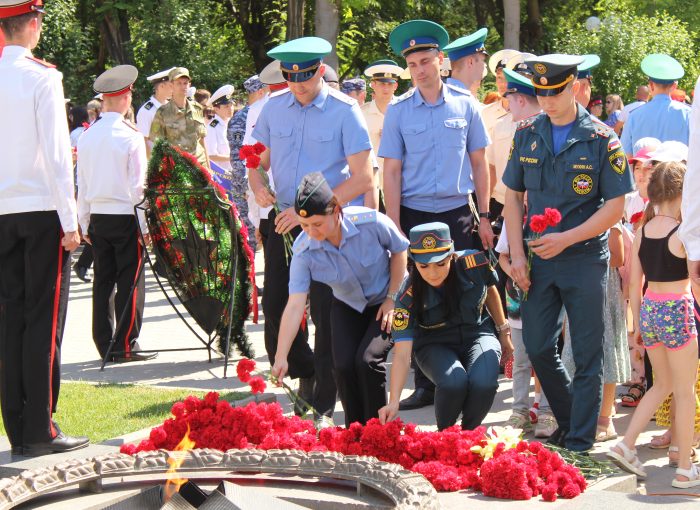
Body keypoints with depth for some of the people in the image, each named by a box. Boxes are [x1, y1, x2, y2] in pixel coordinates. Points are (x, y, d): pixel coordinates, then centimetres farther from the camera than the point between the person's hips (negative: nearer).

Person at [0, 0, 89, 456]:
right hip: (43, 212, -5)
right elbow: (57, 153, -13)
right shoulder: (42, 77, -9)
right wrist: (70, 221, -9)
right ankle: (40, 430, 0)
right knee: (44, 320, -1)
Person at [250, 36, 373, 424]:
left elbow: (362, 179, -13)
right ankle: (305, 375, 32)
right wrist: (258, 186, -8)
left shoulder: (344, 111, -9)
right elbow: (258, 161, 16)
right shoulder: (274, 108, 5)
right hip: (284, 222, 5)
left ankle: (324, 405, 9)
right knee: (275, 309, 6)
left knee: (327, 314, -3)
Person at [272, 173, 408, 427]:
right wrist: (280, 358, -33)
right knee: (343, 364, -19)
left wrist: (392, 298, -10)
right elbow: (294, 305, -27)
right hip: (347, 306, 2)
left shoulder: (371, 222, -29)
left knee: (367, 359, -23)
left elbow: (400, 250, -8)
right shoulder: (304, 251, -23)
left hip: (385, 303, -2)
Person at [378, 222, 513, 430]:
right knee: (453, 382, -35)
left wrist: (504, 332, 16)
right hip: (436, 346, -1)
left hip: (477, 336, 1)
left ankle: (468, 433, -1)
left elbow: (490, 290, 5)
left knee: (483, 383, -32)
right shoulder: (409, 295, -24)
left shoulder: (474, 262, -20)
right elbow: (402, 354, -27)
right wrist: (393, 403, -37)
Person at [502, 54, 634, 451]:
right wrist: (517, 255, 0)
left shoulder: (601, 139, -8)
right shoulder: (527, 134, 5)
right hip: (539, 258, 4)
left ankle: (580, 442, 8)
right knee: (538, 348, 9)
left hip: (585, 259, -4)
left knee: (587, 355, 1)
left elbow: (615, 206, -8)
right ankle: (570, 422, 28)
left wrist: (566, 239, -17)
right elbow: (514, 196, 9)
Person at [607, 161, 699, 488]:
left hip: (648, 310, 6)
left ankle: (626, 445, 14)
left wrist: (638, 322, 16)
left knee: (663, 384, 22)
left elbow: (634, 283, 8)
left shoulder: (642, 232, 3)